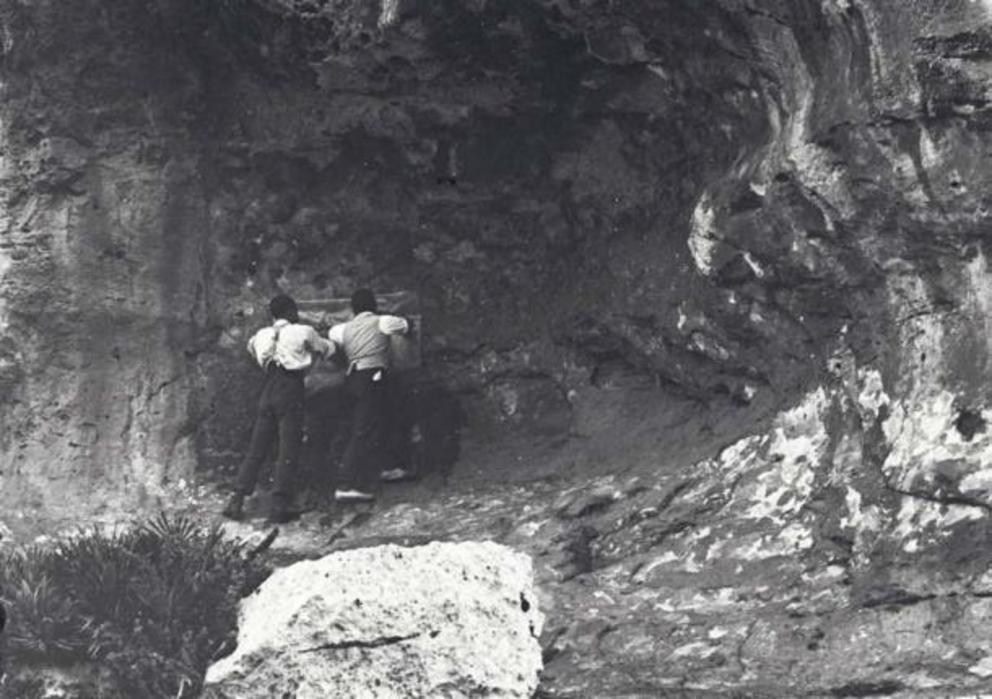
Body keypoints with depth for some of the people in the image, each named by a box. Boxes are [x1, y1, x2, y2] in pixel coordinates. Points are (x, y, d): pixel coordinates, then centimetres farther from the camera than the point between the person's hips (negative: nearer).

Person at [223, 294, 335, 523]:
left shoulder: (261, 335, 15)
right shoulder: (303, 332, 2)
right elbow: (327, 349, 16)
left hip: (268, 391, 5)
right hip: (290, 392, -5)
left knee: (256, 450, 10)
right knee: (288, 453, -2)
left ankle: (237, 501, 3)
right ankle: (279, 507, -6)